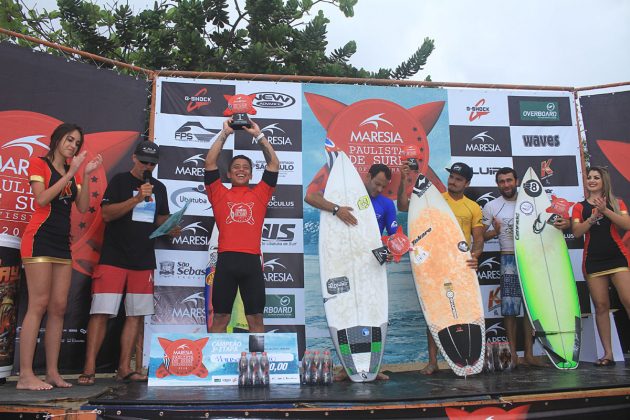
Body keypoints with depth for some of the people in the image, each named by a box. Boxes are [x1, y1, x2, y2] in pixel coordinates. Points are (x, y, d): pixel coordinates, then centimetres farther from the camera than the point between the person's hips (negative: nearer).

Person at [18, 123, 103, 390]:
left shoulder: (73, 172, 18)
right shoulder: (38, 163, 3)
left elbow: (83, 208, 7)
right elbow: (42, 198, -13)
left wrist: (86, 175, -2)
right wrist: (71, 173, -13)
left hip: (63, 243, 6)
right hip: (40, 238, -6)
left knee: (59, 307, 2)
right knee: (39, 304, -11)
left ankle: (52, 372, 6)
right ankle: (26, 375, -8)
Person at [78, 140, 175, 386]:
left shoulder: (159, 187, 15)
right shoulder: (120, 181, 1)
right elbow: (106, 213, -10)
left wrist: (171, 227, 0)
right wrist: (137, 198, -18)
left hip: (144, 261, 5)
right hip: (114, 258, -5)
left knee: (136, 315, 4)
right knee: (101, 313, -6)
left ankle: (124, 368, 11)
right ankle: (89, 369, 1)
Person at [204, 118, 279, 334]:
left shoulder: (259, 194, 16)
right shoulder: (219, 194, 14)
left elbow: (274, 164, 12)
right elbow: (210, 163, 7)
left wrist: (259, 135, 12)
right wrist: (224, 134, 7)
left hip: (252, 261, 1)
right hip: (226, 260, 0)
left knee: (256, 318, 7)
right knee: (220, 318, 8)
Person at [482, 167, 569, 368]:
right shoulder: (491, 207, 4)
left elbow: (551, 219, 10)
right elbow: (481, 236, 5)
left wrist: (565, 222, -12)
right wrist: (494, 231, -16)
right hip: (509, 259, -2)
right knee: (510, 308, -4)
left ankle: (529, 354, 13)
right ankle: (513, 355, 5)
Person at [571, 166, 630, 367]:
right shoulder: (579, 207, 11)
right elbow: (576, 232, -2)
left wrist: (605, 210, -15)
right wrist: (593, 216, -14)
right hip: (593, 260, 1)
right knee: (601, 305, 1)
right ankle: (608, 353, 6)